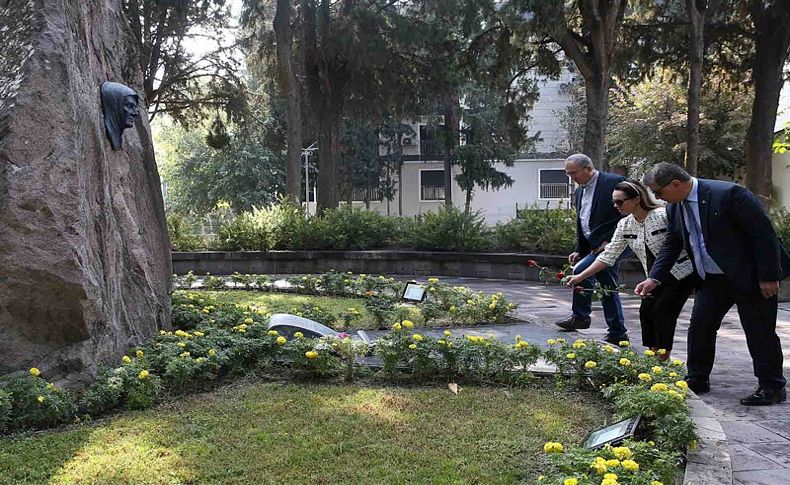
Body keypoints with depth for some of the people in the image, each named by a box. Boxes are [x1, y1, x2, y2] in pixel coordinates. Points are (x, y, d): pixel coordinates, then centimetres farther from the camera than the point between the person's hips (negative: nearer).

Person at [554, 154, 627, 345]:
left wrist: (609, 241, -17)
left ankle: (580, 317, -2)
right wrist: (579, 250, 11)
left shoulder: (614, 182, -11)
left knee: (580, 272, -17)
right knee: (608, 288, 11)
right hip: (596, 247, 9)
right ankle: (617, 333, 21)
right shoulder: (579, 192, 15)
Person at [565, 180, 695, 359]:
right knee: (646, 310, -4)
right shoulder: (624, 225, -2)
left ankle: (663, 360, 2)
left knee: (662, 311, -11)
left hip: (681, 272, -6)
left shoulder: (663, 215, -22)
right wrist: (580, 277, -8)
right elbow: (609, 255, -2)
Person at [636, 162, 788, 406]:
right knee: (699, 326, 7)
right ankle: (697, 380, 20)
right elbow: (670, 246, 10)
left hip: (749, 276, -7)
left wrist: (768, 276, -19)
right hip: (711, 279, 7)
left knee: (760, 332, 1)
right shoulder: (674, 207, 0)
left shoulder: (729, 194, -23)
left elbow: (764, 233, -20)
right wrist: (655, 278, -1)